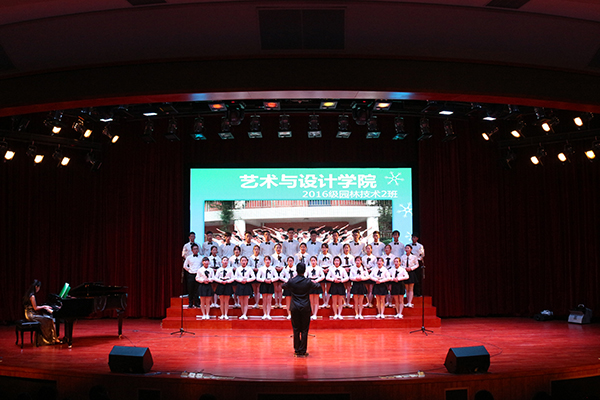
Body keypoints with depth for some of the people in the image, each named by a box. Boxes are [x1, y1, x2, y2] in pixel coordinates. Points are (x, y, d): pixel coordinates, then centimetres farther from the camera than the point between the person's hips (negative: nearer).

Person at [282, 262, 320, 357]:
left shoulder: (291, 281, -5)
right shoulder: (308, 282, -7)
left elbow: (283, 286, 16)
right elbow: (317, 286, 13)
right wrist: (317, 283, 34)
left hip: (295, 308, 1)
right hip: (305, 308, -1)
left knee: (296, 329, 9)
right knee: (304, 330, 4)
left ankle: (297, 350, 13)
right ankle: (302, 351, 6)